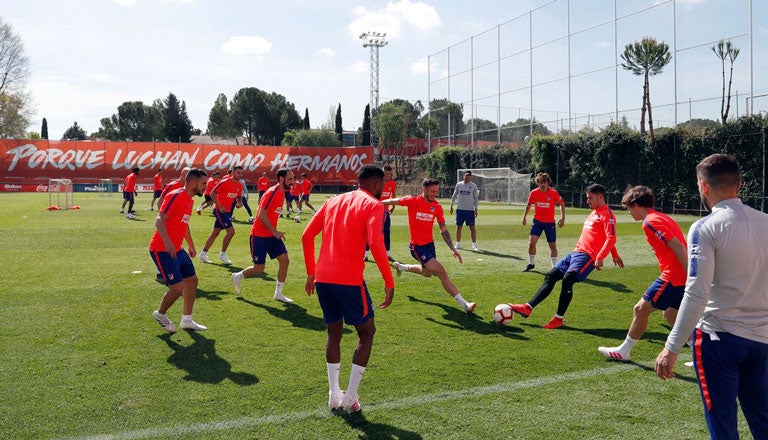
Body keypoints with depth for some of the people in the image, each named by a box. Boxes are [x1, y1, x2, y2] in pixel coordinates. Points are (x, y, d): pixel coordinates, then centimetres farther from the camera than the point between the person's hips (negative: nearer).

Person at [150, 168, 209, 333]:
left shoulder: (190, 200, 14)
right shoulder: (176, 196, -15)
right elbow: (159, 220, -23)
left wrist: (191, 244, 35)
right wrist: (167, 242, -36)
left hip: (177, 250, 10)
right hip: (162, 250, -10)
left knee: (192, 280, 12)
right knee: (177, 287, -12)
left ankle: (187, 320, 22)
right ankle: (160, 314, 16)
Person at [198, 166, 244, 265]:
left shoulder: (239, 186, 3)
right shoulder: (224, 182, -17)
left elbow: (238, 197, 19)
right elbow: (212, 193, -15)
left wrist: (239, 203, -5)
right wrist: (220, 206, -21)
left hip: (227, 211, 8)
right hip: (220, 210, -8)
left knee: (215, 232, 13)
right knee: (231, 231, -14)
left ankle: (203, 254, 22)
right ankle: (223, 254, 1)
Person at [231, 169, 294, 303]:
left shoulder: (281, 193, 9)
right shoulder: (272, 192, -19)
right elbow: (261, 215, -24)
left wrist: (275, 232, 16)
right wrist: (274, 232, -22)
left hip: (272, 235, 8)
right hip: (259, 236, -8)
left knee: (284, 260, -4)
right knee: (259, 269, 1)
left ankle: (278, 293, 7)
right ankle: (238, 276, 30)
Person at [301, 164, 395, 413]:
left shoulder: (334, 201, 18)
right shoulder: (373, 205, -1)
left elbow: (307, 236, 15)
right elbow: (376, 244, -16)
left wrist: (311, 273, 21)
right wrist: (389, 283, -11)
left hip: (322, 278, 6)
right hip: (349, 280, -6)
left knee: (334, 332, 21)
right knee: (366, 332, 12)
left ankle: (334, 395, 22)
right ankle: (350, 397, 9)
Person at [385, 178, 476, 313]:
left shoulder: (437, 207, -1)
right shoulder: (412, 200, -14)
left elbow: (443, 230, 3)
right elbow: (392, 201, 1)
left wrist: (452, 249, -5)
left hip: (430, 244, 7)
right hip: (417, 246, -7)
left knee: (427, 273, 27)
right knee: (442, 272, -15)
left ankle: (401, 267, 52)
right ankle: (464, 304, -12)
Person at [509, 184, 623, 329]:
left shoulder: (607, 214, -8)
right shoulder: (594, 213, 22)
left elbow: (611, 238, -18)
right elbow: (606, 238, 30)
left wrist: (600, 258, -25)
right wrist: (615, 255, 35)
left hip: (588, 256, -10)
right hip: (576, 252, 10)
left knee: (567, 280, -23)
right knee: (550, 276, 3)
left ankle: (558, 319, -12)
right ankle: (527, 308, 2)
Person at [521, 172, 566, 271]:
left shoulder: (554, 193, -13)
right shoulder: (534, 193, -8)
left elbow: (562, 204, 1)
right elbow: (529, 204, 10)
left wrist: (562, 218, -7)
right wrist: (525, 216, 10)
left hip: (550, 222, -1)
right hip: (537, 221, 1)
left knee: (552, 245, 3)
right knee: (531, 243, -10)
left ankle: (555, 266, 15)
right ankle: (531, 264, 9)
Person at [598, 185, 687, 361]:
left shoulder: (650, 221, -12)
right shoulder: (662, 217, 18)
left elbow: (678, 246, -21)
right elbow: (678, 246, 19)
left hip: (672, 277, -9)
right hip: (683, 277, 9)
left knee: (640, 309, 4)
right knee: (670, 315, 22)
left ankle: (624, 351, 17)